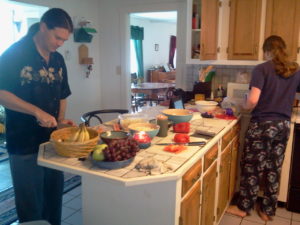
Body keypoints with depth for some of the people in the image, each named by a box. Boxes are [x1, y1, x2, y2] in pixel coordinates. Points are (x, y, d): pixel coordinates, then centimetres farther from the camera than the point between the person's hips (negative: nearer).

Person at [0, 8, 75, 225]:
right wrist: (38, 112, -22)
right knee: (31, 207, 9)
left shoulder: (58, 60, 9)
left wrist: (60, 120, 1)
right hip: (24, 145, -5)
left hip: (53, 141, 6)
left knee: (54, 201, 17)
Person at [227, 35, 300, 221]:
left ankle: (243, 207, 21)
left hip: (262, 124, -5)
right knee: (274, 169, 13)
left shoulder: (262, 69, -11)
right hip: (284, 125, 5)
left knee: (252, 167, 8)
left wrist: (243, 107, 1)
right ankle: (268, 210, 26)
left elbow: (253, 101, -20)